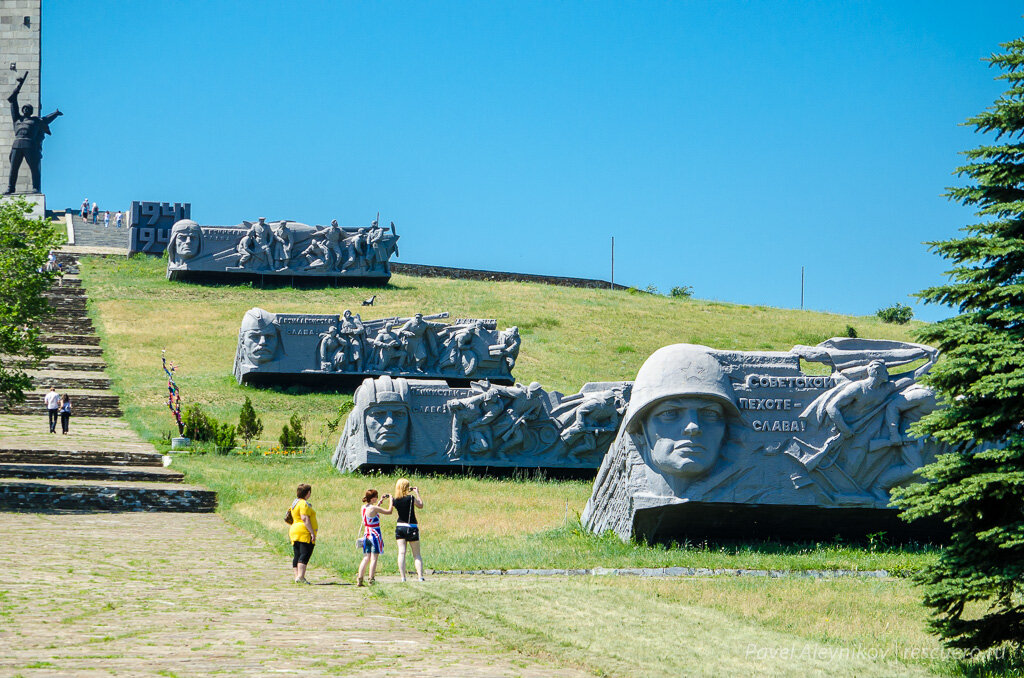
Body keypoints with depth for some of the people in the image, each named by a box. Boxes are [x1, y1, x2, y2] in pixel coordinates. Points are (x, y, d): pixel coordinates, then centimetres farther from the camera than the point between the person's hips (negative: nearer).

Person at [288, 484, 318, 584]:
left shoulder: (295, 502, 18)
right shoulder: (304, 503, -11)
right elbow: (305, 518, -19)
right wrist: (312, 532, -19)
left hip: (294, 531, 10)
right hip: (305, 533, -10)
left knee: (297, 556, 8)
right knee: (304, 555, -13)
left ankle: (297, 576, 7)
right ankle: (301, 577, -22)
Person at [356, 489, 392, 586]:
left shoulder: (363, 508, 5)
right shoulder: (374, 508, -17)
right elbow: (389, 511, -11)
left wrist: (380, 501, 27)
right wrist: (391, 499, 1)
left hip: (366, 535, 7)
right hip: (375, 535, -7)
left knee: (366, 558, 11)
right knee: (374, 559, -2)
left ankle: (359, 579, 5)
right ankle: (371, 580, -4)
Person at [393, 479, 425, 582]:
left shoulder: (396, 500, -3)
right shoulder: (411, 498, -14)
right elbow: (421, 505, 1)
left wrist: (410, 493, 19)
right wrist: (417, 493, 7)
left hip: (399, 527, 2)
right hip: (411, 528, -2)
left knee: (401, 553, 0)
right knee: (416, 554, 6)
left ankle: (403, 577, -9)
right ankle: (420, 576, -3)